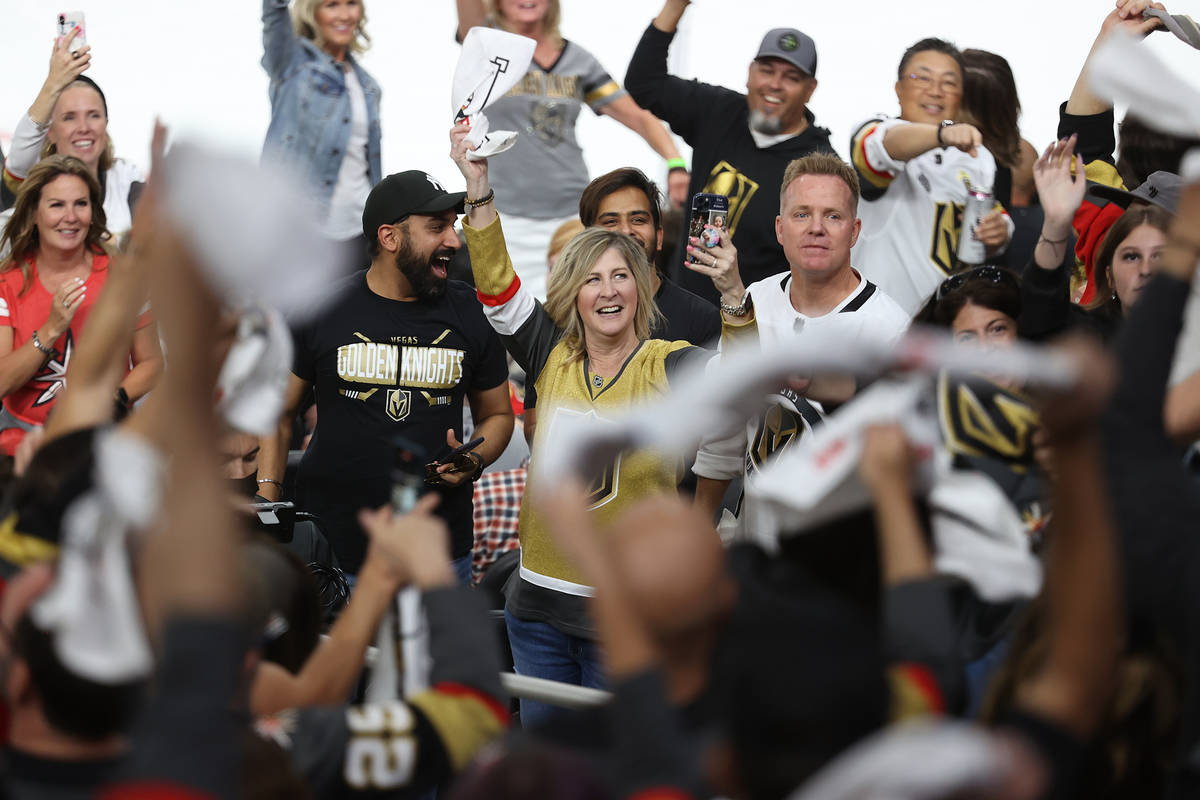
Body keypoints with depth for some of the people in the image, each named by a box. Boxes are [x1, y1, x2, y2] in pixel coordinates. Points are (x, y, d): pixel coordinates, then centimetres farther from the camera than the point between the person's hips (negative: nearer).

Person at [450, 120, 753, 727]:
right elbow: (496, 288, -1)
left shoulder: (668, 366, -7)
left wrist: (734, 296, -40)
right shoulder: (554, 357, 4)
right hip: (539, 605, 4)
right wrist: (479, 188, -12)